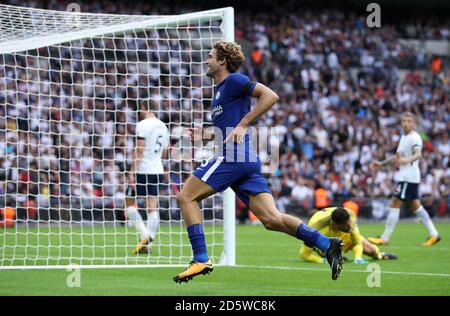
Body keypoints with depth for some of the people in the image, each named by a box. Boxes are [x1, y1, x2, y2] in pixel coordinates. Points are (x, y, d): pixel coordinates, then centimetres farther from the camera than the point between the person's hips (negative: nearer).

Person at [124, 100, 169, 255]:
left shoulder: (143, 125, -9)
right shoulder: (163, 127, 14)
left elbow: (139, 150, -15)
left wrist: (132, 172, -14)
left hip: (142, 170, -7)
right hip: (157, 170, 7)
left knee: (129, 203, 6)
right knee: (152, 207, 3)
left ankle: (144, 235, -10)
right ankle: (147, 244, -2)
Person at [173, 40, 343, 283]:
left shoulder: (234, 80, -2)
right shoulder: (219, 88, 26)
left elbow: (270, 96, -14)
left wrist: (242, 124, -16)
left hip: (232, 157, -9)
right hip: (248, 161, 9)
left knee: (186, 197, -3)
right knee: (271, 218, -3)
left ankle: (201, 259, -9)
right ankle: (327, 244, -13)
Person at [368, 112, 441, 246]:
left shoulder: (415, 138, -13)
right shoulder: (404, 137, 16)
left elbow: (418, 154, -31)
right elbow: (398, 156, 28)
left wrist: (408, 160, -50)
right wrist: (381, 163, 28)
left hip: (409, 177, -10)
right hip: (403, 176, 10)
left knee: (395, 204, -8)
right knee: (415, 205, 13)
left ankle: (385, 238, -5)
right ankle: (433, 234, 17)